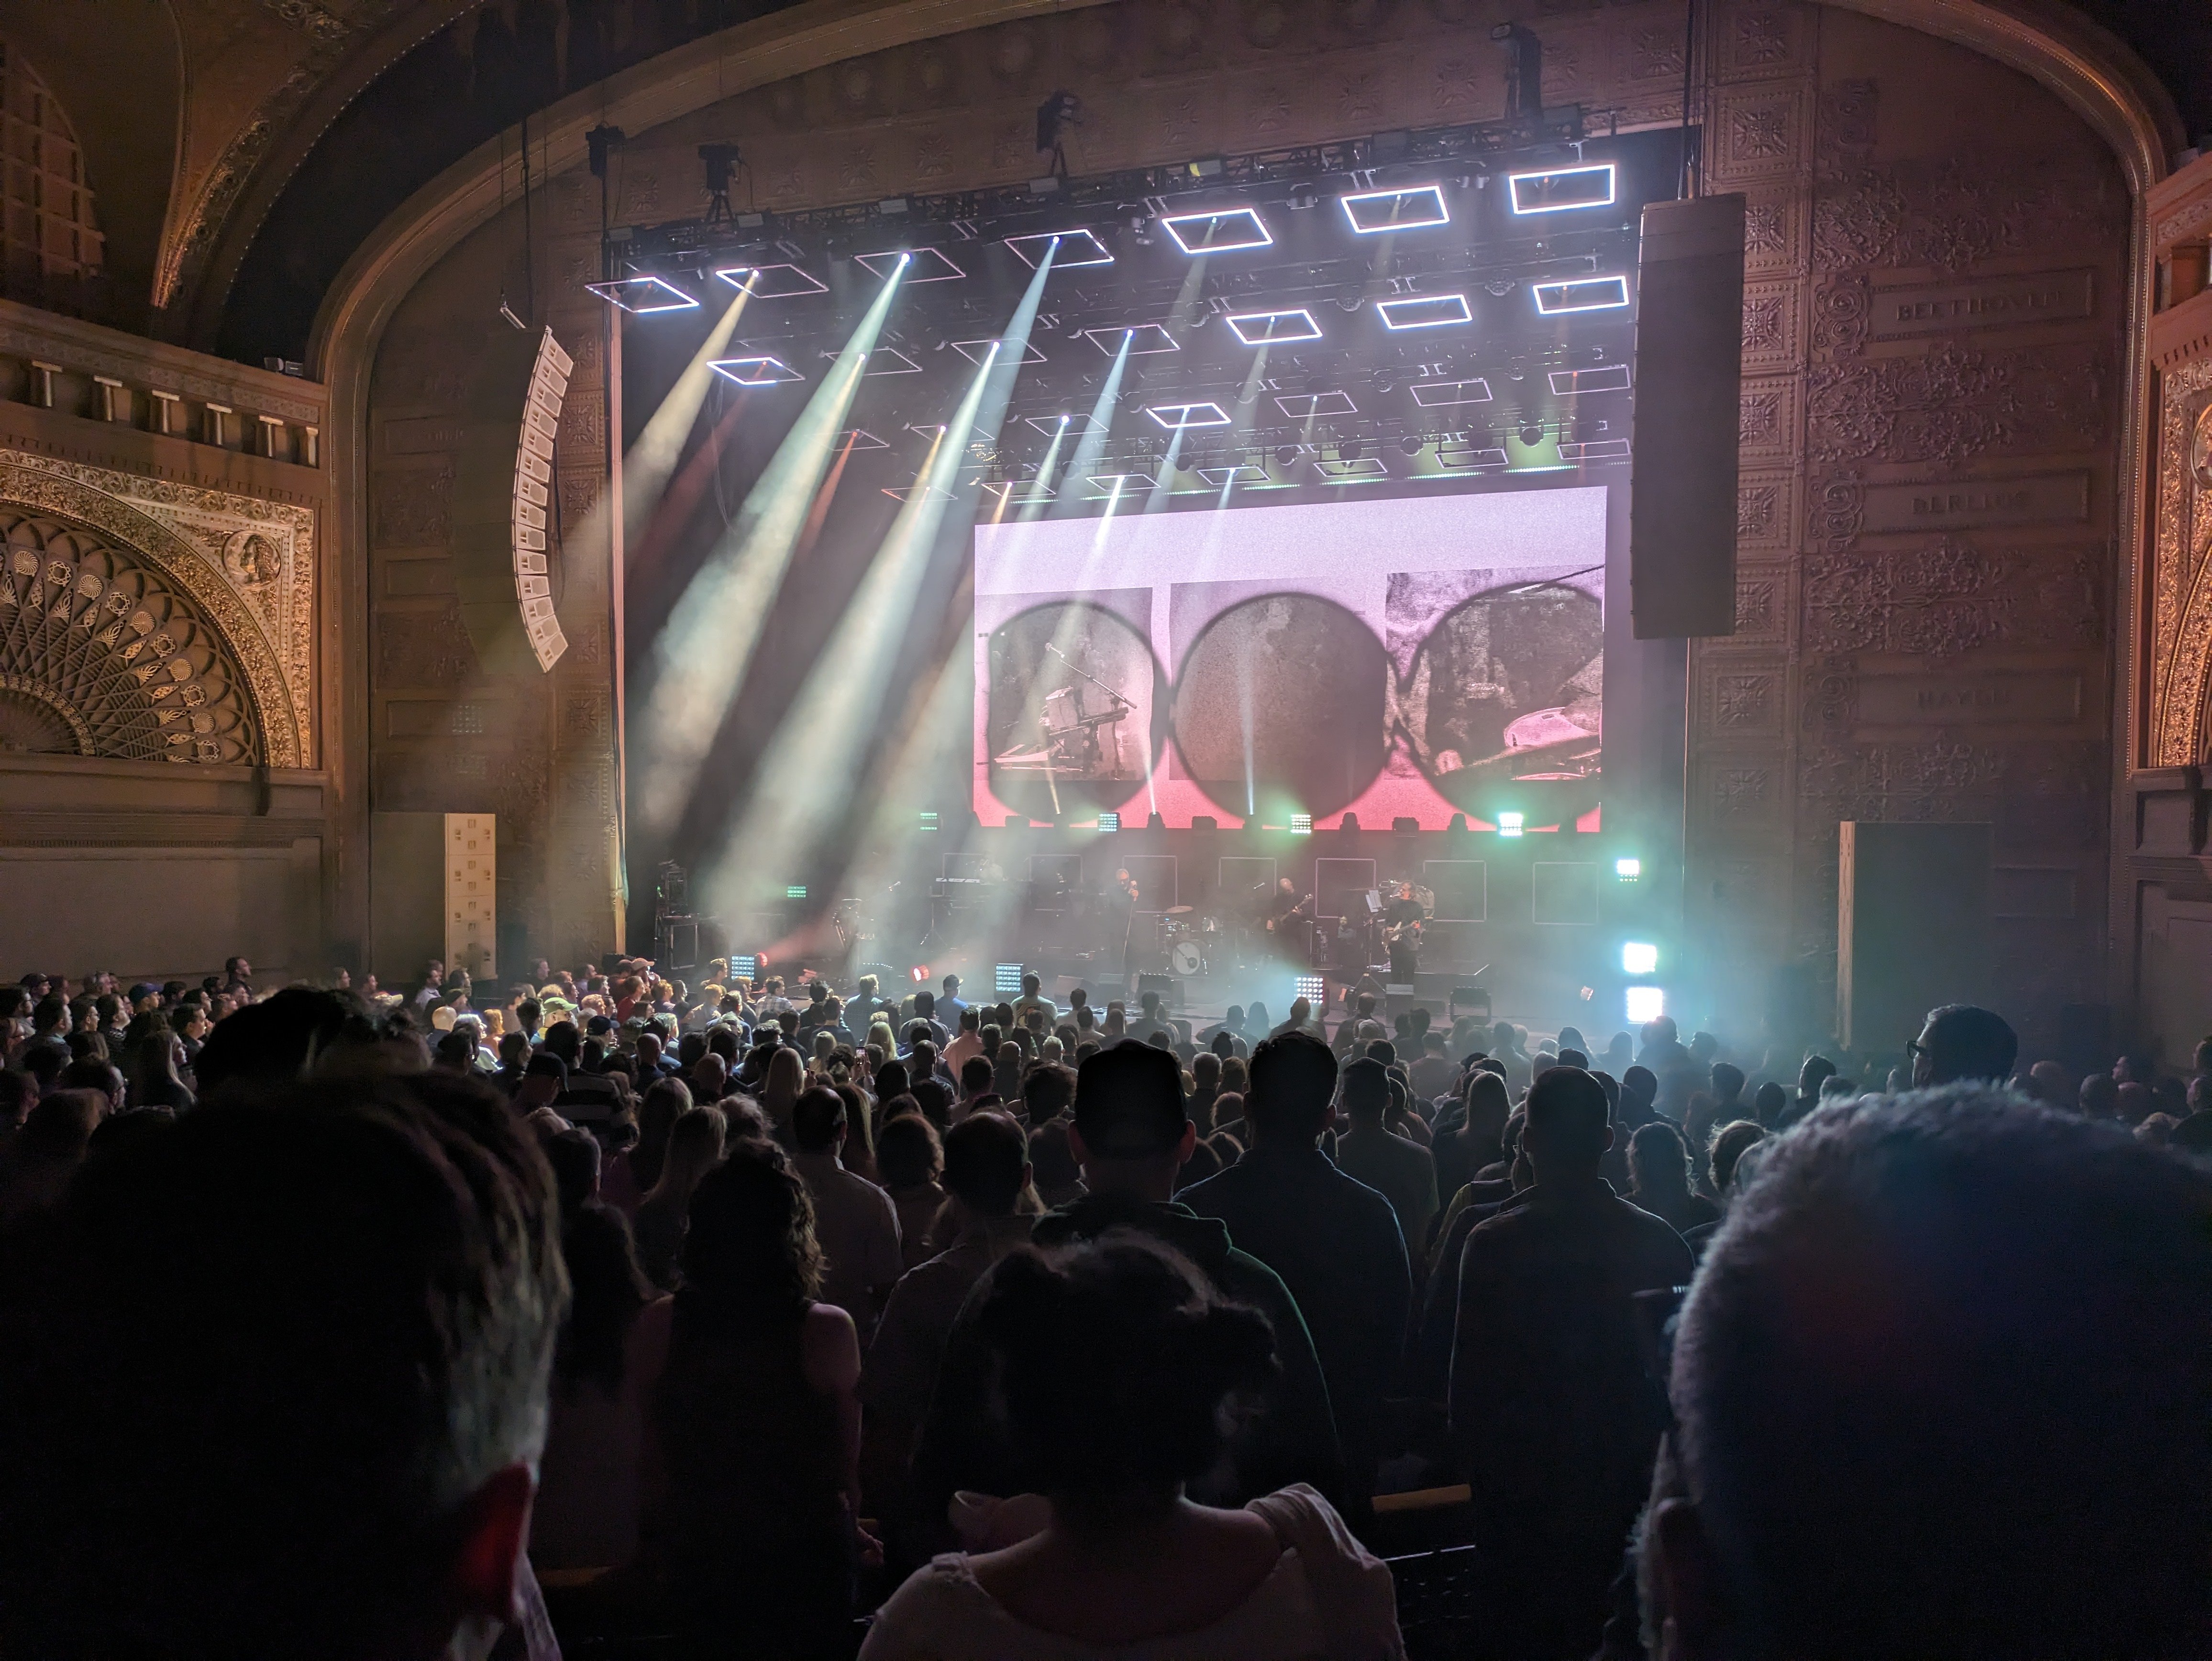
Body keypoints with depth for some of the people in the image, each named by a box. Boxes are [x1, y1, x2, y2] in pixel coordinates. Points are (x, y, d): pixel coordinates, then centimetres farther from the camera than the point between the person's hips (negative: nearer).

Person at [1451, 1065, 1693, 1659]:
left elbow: (1471, 1375, -14)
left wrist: (1475, 1464, 4)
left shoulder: (1492, 1243, -20)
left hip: (1521, 1488, -2)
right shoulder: (1659, 1241, -12)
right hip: (1629, 1488, 3)